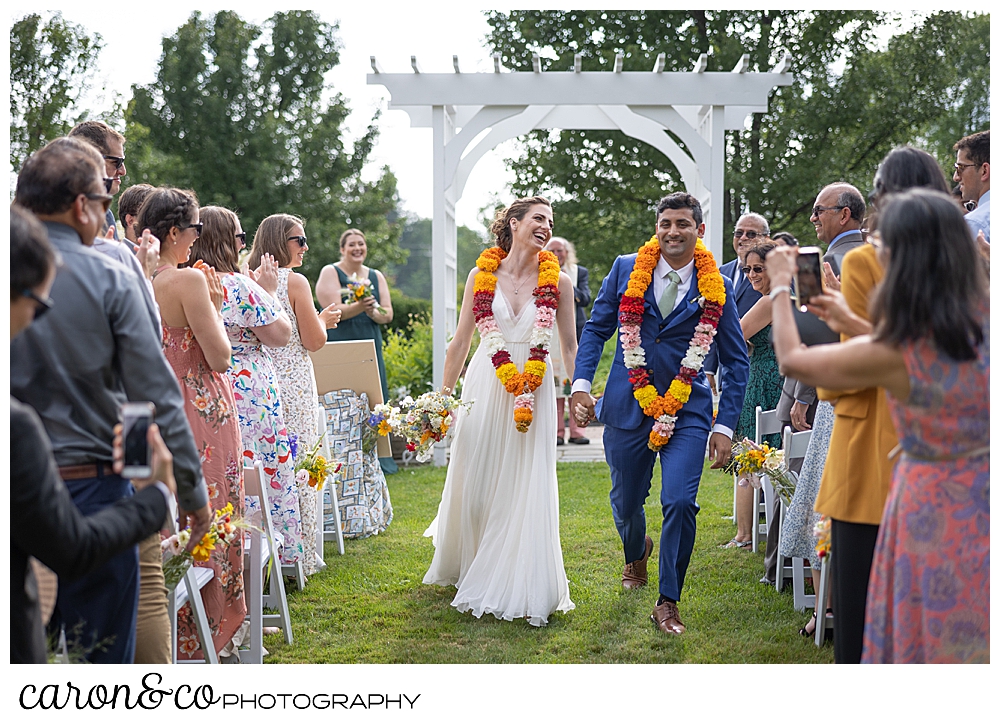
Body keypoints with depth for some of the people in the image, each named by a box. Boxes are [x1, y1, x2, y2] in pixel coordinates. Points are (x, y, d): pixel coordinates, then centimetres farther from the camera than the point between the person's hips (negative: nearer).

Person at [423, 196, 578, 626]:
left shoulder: (558, 282, 0)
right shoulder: (482, 275, 1)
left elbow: (570, 347, 6)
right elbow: (461, 341, 7)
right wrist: (444, 396, 7)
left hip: (534, 393, 0)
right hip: (484, 388, 1)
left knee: (527, 489, 0)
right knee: (475, 483, 9)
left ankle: (522, 588, 12)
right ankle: (467, 569, 32)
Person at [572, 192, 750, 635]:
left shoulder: (717, 289, -3)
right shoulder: (626, 270, 0)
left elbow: (736, 362, 2)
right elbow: (596, 328, 6)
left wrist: (725, 427, -4)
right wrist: (580, 384, -7)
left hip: (687, 412, -1)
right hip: (627, 406, 2)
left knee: (680, 502, -15)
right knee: (625, 503, 15)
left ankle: (668, 603, 3)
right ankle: (636, 553, 51)